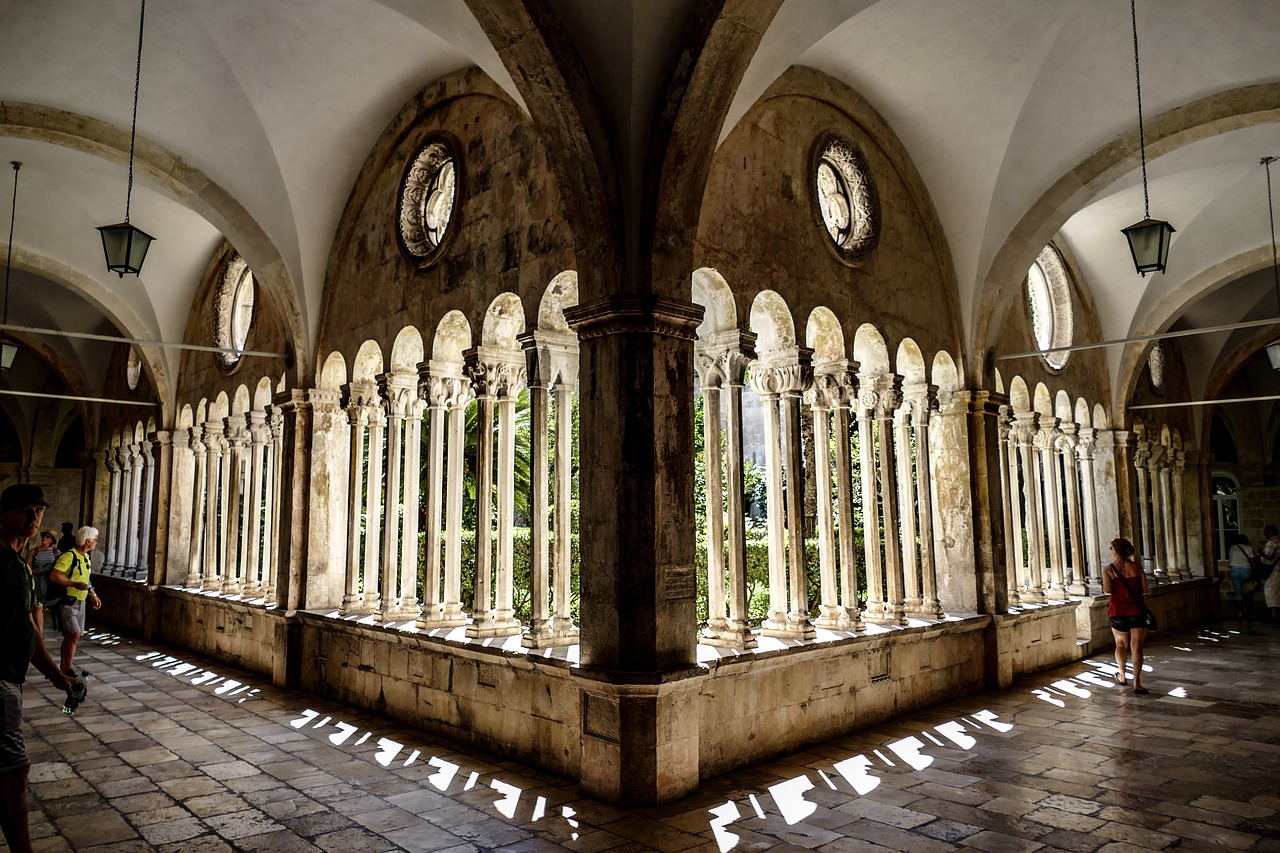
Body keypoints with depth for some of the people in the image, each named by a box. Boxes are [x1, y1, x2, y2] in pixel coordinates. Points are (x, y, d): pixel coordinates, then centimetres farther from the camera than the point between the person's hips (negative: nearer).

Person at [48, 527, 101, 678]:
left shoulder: (86, 557, 14)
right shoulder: (69, 556, -15)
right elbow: (54, 576, -23)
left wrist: (92, 596, 14)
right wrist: (75, 584, -29)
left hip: (80, 601, 9)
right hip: (67, 601, -9)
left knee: (71, 637, 11)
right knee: (74, 634, -16)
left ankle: (64, 669, 19)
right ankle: (67, 670, -8)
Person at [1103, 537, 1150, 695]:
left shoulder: (1108, 570, -6)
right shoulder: (1137, 567, -1)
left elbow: (1107, 590, -17)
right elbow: (1145, 590, -2)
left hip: (1118, 611, -1)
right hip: (1137, 610, 1)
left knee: (1121, 644, 18)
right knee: (1137, 646, 0)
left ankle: (1122, 675, 33)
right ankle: (1137, 683, -6)